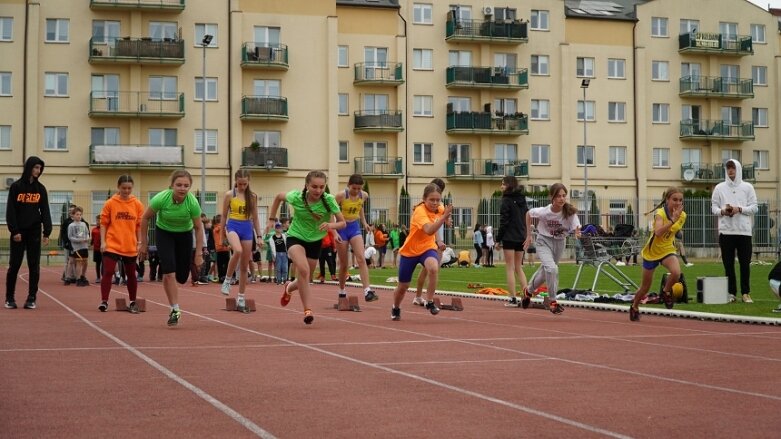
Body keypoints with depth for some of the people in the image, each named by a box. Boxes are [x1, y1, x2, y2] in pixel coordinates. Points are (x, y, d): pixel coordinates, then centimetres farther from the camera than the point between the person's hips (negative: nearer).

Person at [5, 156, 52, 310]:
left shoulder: (41, 188, 7)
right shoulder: (16, 187, -1)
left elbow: (45, 211, 5)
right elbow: (10, 210, -4)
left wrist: (46, 232, -2)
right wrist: (14, 231, -12)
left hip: (34, 232, 2)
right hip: (19, 232, -2)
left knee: (34, 265, 0)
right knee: (14, 265, 0)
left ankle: (32, 298, 5)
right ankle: (10, 298, 9)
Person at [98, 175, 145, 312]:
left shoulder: (137, 204, 2)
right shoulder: (110, 203, -2)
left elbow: (139, 226, 6)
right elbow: (103, 223, 0)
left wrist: (140, 242, 2)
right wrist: (103, 242, -6)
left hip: (130, 247, 2)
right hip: (112, 245, -2)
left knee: (131, 274, 10)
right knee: (108, 272, -10)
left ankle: (133, 303, 22)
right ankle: (104, 301, -3)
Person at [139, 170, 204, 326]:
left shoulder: (192, 202, -28)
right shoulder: (161, 198, -29)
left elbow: (198, 228, -13)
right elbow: (145, 218, -12)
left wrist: (198, 253, -11)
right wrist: (143, 243, -7)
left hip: (185, 234, 1)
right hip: (163, 233, -1)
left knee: (182, 277, 3)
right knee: (169, 272, -18)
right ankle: (175, 310, -7)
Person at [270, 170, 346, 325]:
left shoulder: (329, 200, -22)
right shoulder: (296, 197, -21)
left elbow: (342, 223, -18)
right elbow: (278, 197, 0)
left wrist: (331, 225, -39)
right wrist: (271, 219, 1)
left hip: (315, 241, 3)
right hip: (295, 237, -3)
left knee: (304, 280, 16)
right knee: (303, 270, -31)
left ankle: (289, 288, 52)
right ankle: (307, 309, -22)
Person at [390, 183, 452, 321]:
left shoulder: (439, 209, -7)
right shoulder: (420, 211, -26)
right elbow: (429, 230, -46)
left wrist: (446, 217, 2)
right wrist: (443, 217, -54)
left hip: (428, 248, 3)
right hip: (410, 251, -3)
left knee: (433, 268, -33)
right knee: (403, 286, 11)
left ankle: (430, 302, -16)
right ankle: (395, 309, 42)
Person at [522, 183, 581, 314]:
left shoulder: (570, 212, -24)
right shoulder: (544, 212, -26)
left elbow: (576, 228, -27)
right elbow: (528, 213, -7)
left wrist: (577, 233, -52)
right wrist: (529, 235, -3)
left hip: (559, 243, 3)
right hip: (544, 242, -3)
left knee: (545, 271, 20)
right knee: (552, 268, -26)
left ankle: (528, 291, 49)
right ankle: (553, 301, -10)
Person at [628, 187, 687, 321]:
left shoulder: (682, 215, -8)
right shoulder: (660, 213, -23)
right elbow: (658, 232, -42)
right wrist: (673, 219, -47)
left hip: (668, 250, 3)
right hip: (652, 251, -3)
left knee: (676, 272, -29)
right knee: (645, 286, 9)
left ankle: (666, 291, 2)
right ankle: (634, 307, 37)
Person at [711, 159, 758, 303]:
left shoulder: (747, 187, 7)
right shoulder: (719, 187, 9)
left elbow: (754, 207, 3)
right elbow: (714, 207, 7)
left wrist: (739, 209, -13)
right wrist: (722, 211, -13)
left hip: (744, 231, -1)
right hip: (726, 231, 1)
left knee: (745, 263, 0)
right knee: (728, 264, 2)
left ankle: (746, 293, 7)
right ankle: (731, 293, 9)